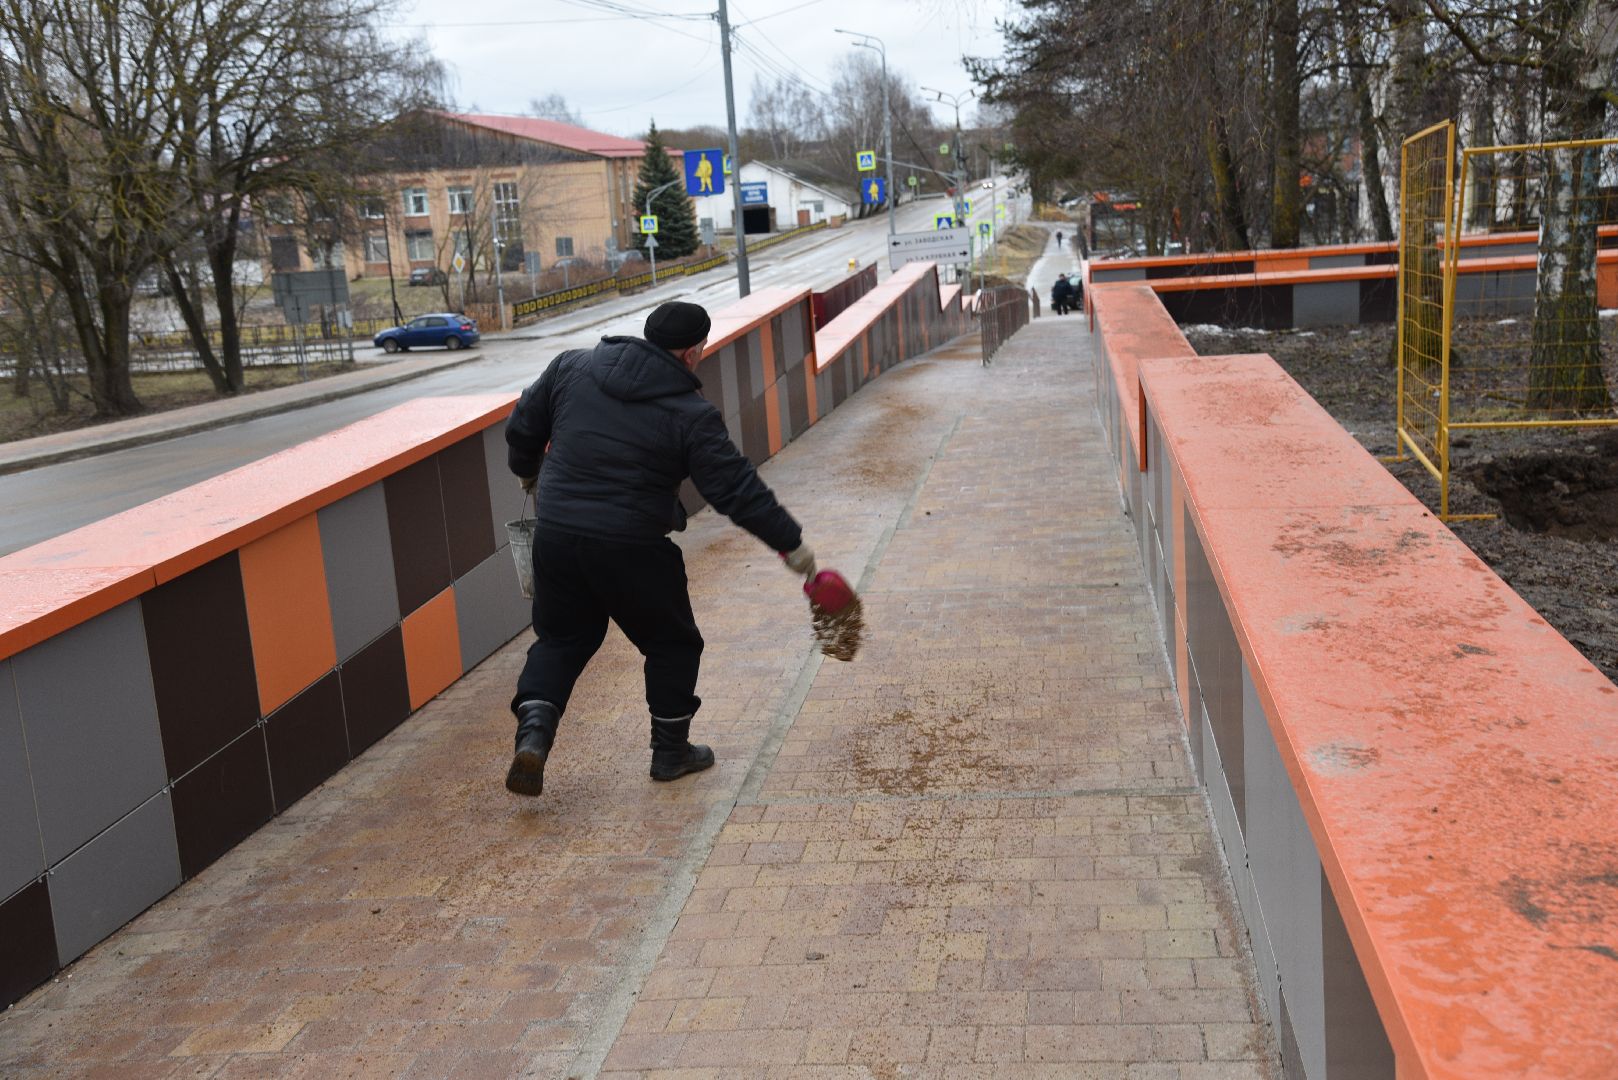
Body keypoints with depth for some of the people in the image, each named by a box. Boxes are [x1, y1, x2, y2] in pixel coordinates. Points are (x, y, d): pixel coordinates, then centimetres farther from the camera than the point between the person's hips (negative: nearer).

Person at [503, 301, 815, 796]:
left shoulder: (571, 367, 3)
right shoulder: (692, 415, -10)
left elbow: (522, 428, 12)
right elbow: (737, 490, -11)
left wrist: (530, 474, 32)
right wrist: (791, 544, -3)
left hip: (555, 536, 4)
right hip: (632, 550, -4)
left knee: (561, 638, 21)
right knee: (672, 643, 17)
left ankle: (533, 729, 1)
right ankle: (671, 751, 25)